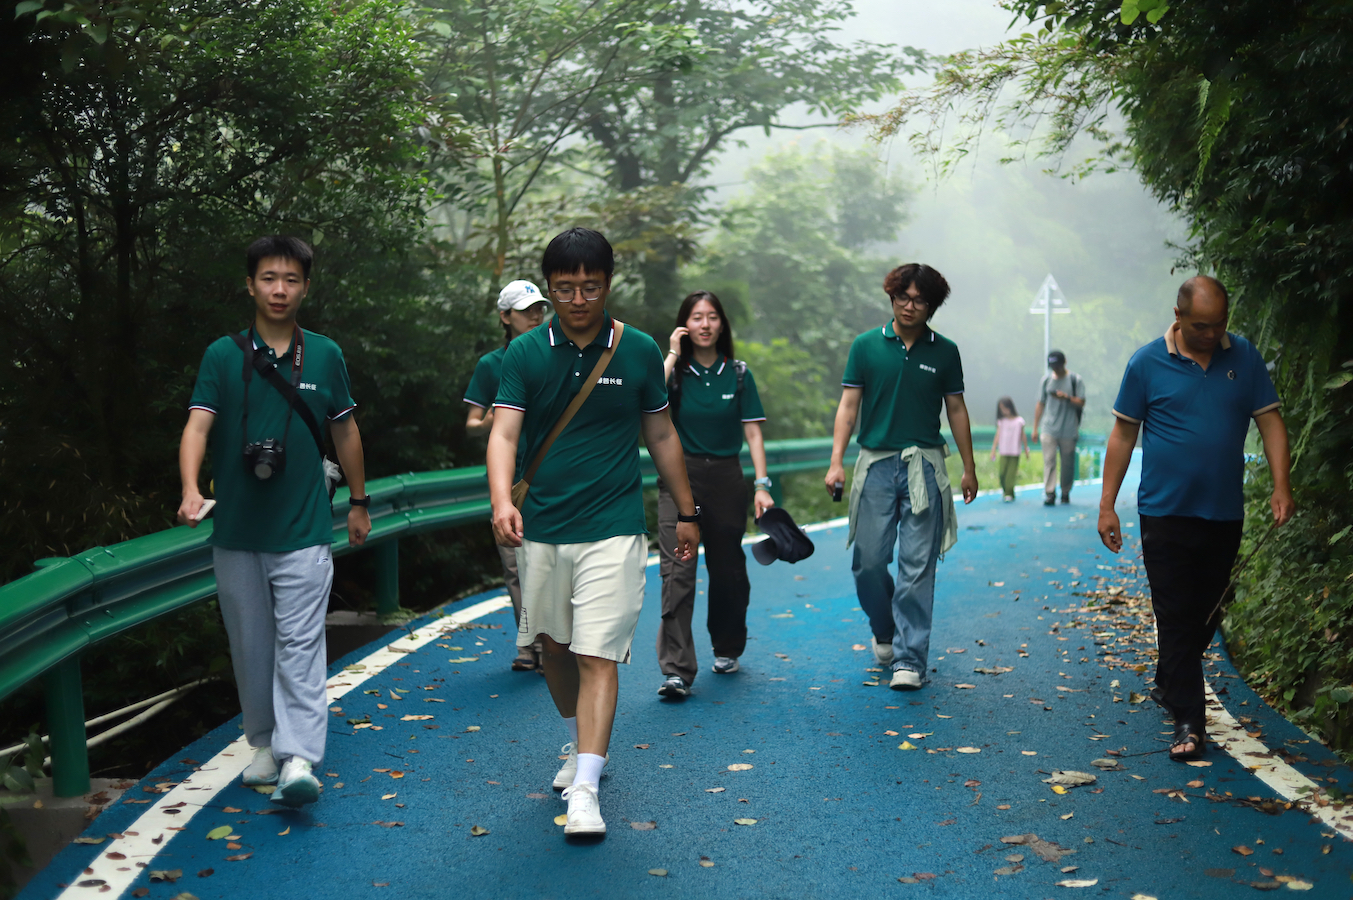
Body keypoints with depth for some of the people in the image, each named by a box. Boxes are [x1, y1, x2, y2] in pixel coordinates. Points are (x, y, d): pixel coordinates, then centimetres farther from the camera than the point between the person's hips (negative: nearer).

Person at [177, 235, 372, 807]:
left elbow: (345, 431, 14)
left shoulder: (325, 356, 4)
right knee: (250, 645, 11)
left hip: (304, 530, -1)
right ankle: (264, 743, 27)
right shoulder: (223, 356, 1)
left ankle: (299, 760, -10)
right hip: (236, 530, 1)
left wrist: (359, 503, 19)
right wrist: (191, 491, -27)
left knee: (300, 644, -8)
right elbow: (197, 425, -10)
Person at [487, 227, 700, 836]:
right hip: (540, 530, 2)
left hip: (613, 529, -2)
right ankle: (577, 744, 40)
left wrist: (686, 513, 15)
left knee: (598, 655, -10)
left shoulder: (639, 351, 1)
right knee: (553, 646, 16)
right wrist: (502, 500, -30)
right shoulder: (525, 354, -1)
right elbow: (504, 433, -11)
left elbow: (661, 436, 11)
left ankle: (585, 789, -9)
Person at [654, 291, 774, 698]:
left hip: (726, 479, 2)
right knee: (677, 569, -12)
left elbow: (753, 433, 2)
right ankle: (676, 670, -15)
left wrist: (762, 485, -5)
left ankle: (727, 649, 35)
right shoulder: (675, 370, 1)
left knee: (727, 568, 11)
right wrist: (672, 356, -13)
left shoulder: (738, 374, 4)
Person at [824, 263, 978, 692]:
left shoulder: (944, 352, 6)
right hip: (875, 464, 0)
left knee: (917, 566, -4)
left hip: (924, 467, 0)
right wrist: (837, 461, -7)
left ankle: (909, 659, 1)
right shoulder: (866, 346, 4)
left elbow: (956, 410, 11)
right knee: (868, 560, 1)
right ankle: (884, 632, 29)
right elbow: (849, 404, 3)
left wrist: (969, 469, 11)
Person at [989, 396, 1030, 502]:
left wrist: (1026, 450, 11)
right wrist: (993, 450, -1)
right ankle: (1005, 492, 13)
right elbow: (998, 436, 4)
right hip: (1004, 453, 2)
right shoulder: (1001, 421, 5)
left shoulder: (1019, 420, 1)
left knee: (1011, 474, -6)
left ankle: (1009, 494, -3)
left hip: (1015, 453, -2)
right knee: (1002, 474, -2)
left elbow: (1023, 436, 8)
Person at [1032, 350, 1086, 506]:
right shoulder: (1046, 380, 10)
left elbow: (1081, 403, 0)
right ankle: (1049, 493, -13)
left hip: (1069, 430, -1)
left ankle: (1066, 493, 17)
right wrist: (1035, 428, 11)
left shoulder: (1075, 380, 3)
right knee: (1049, 461, -10)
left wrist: (1067, 398, -19)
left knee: (1068, 463, 4)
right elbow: (1040, 405, 13)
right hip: (1048, 430, 1)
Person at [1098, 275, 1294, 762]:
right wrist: (1106, 506, -1)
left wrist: (1281, 485, -8)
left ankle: (1168, 684, 36)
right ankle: (1188, 721, -1)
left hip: (1225, 515, 3)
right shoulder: (1147, 363, -4)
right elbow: (1123, 434, 1)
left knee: (1206, 613, 14)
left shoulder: (1244, 357, 3)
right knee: (1176, 617, -4)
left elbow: (1270, 421, 5)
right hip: (1166, 514, -3)